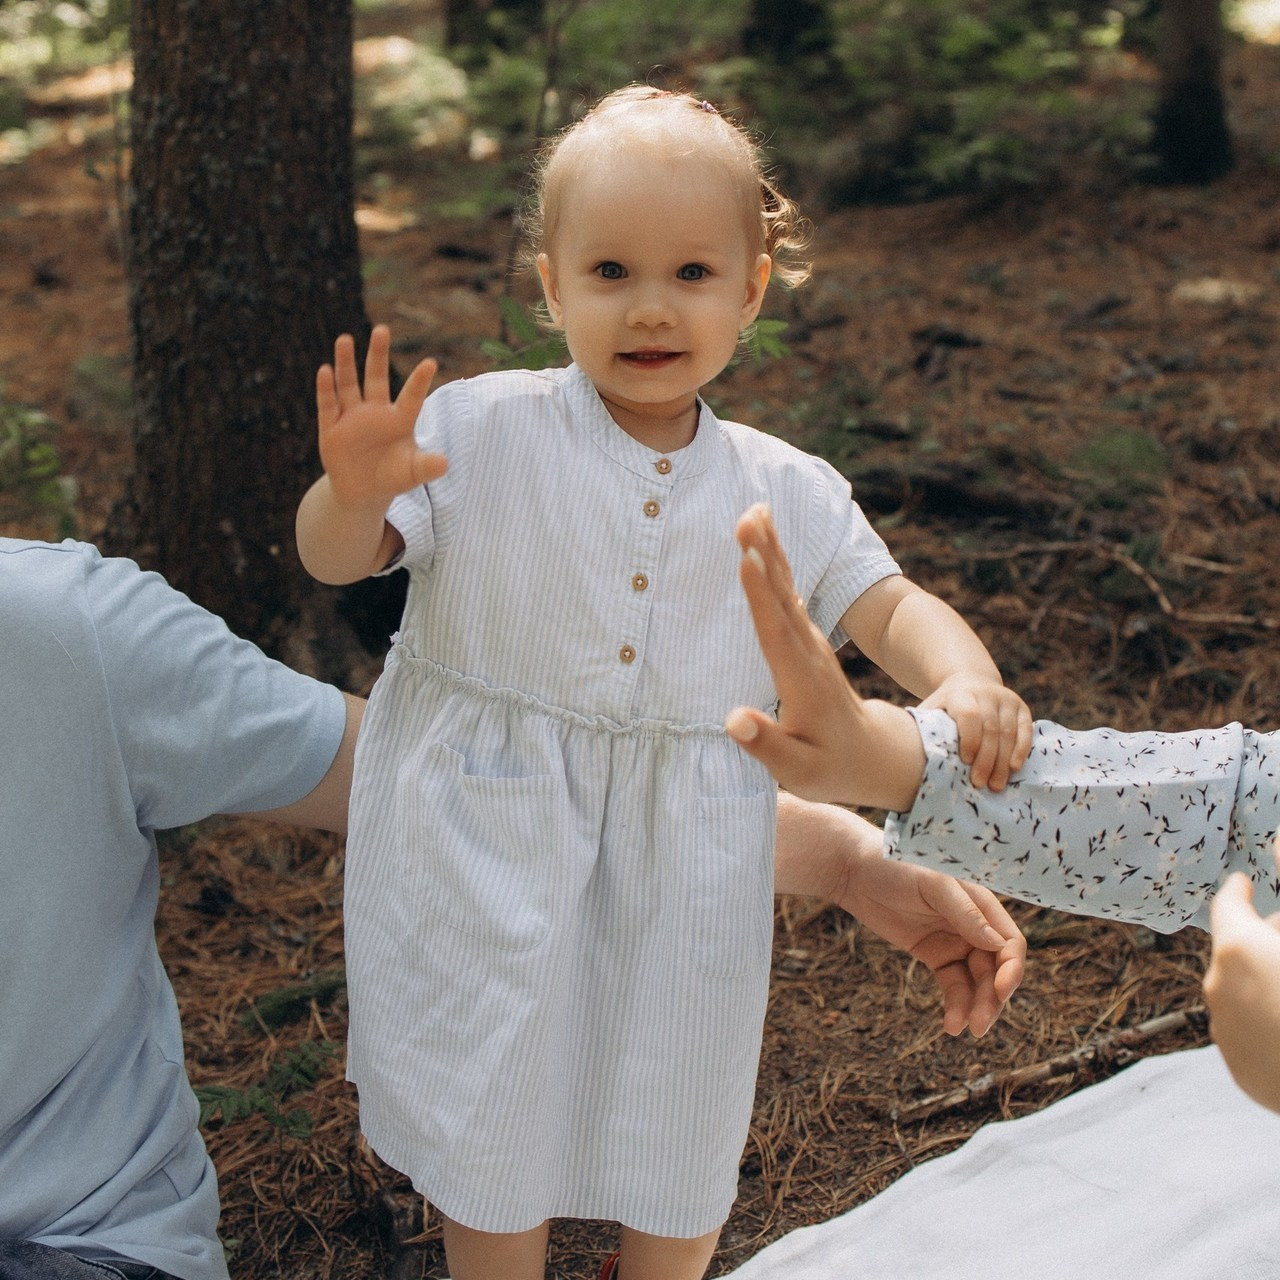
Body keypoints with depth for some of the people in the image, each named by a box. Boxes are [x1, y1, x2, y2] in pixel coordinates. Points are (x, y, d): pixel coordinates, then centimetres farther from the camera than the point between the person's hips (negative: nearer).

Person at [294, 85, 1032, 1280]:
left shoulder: (786, 491, -2)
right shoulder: (479, 430, -9)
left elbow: (890, 607, 2)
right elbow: (340, 559, -7)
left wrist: (965, 678, -20)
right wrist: (353, 488, -30)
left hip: (684, 866, 2)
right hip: (489, 853, -2)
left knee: (677, 1144, 18)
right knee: (490, 1136, 15)